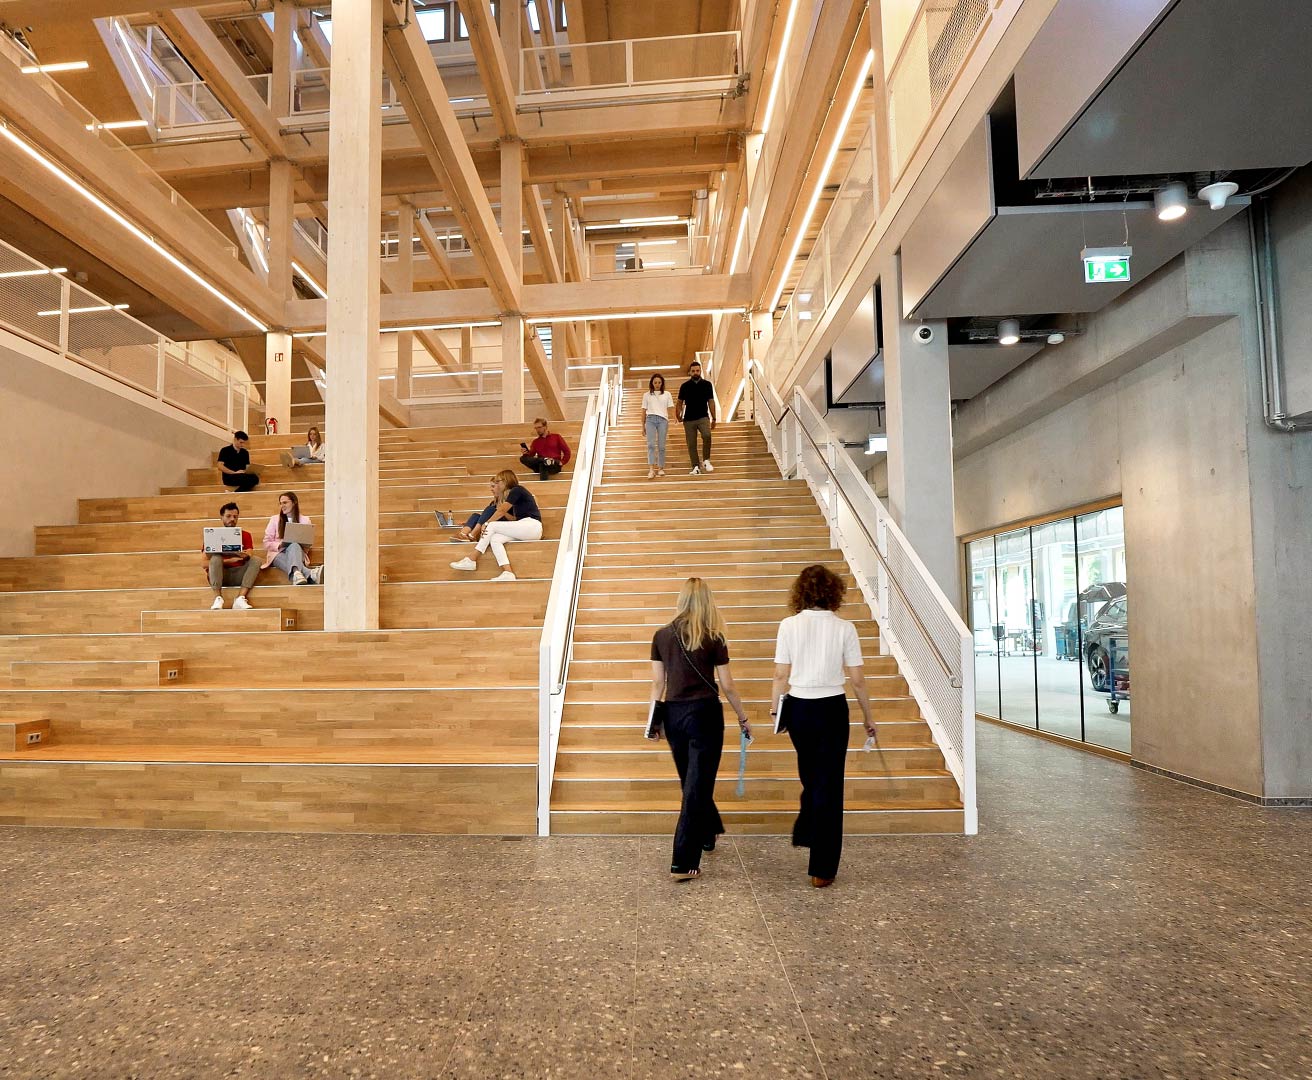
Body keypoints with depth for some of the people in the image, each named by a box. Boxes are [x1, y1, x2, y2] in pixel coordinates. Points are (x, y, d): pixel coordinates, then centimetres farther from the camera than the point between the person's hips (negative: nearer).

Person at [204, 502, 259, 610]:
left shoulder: (245, 535, 12)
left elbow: (250, 556, -4)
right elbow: (205, 562, -3)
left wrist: (245, 556, -29)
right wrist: (228, 561, -16)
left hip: (239, 574, 1)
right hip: (220, 575, -1)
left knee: (255, 561, -24)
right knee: (216, 558, -28)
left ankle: (240, 599, -36)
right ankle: (218, 598, -37)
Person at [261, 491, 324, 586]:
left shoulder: (305, 520, 16)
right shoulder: (274, 519, 15)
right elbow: (267, 543, 10)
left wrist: (303, 546, -12)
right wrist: (280, 545, -10)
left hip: (297, 552, 0)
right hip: (278, 554, 0)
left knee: (294, 546, -39)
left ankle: (296, 574, -72)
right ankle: (310, 574, -73)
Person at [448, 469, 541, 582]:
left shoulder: (517, 490, -3)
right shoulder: (513, 494, 23)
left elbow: (501, 511, -7)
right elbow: (514, 519, 15)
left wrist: (486, 523, -2)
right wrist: (499, 500, 17)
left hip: (532, 525, -8)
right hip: (523, 528, 8)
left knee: (492, 526, -14)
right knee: (494, 539, -13)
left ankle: (471, 560, -12)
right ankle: (508, 573, -29)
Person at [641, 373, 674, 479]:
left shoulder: (667, 394, 14)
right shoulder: (647, 395, 14)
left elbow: (670, 410, 10)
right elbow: (644, 411, 15)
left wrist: (669, 423, -2)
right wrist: (643, 425, 12)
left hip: (662, 420, 0)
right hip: (650, 419, 0)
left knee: (661, 446, -2)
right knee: (651, 444, -14)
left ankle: (661, 468, 8)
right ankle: (651, 470, -22)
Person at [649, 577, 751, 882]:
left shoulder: (662, 636, 1)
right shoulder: (713, 639, -6)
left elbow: (657, 683, 4)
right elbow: (727, 686, -2)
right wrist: (743, 719, 11)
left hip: (673, 715, 4)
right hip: (704, 714, -4)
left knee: (690, 781, 22)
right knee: (697, 786, 1)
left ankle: (708, 834, 44)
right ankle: (683, 864, -1)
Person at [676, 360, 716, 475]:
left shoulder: (707, 385, 5)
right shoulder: (685, 386, 5)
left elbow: (711, 402, 9)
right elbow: (680, 402, 11)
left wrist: (713, 419, 6)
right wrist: (679, 415, -6)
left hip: (703, 417, -1)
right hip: (689, 419, 1)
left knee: (707, 435, -27)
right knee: (691, 444, 0)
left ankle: (706, 461, -13)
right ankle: (696, 467, 8)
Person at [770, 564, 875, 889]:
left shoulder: (789, 625, -4)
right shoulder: (844, 628, -6)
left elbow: (781, 675, -3)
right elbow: (856, 679, -3)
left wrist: (774, 708, 10)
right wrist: (868, 716, 9)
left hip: (798, 708, 2)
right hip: (832, 708, -2)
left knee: (810, 776, 26)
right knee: (829, 784, 5)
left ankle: (805, 833, 40)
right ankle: (822, 869, 10)